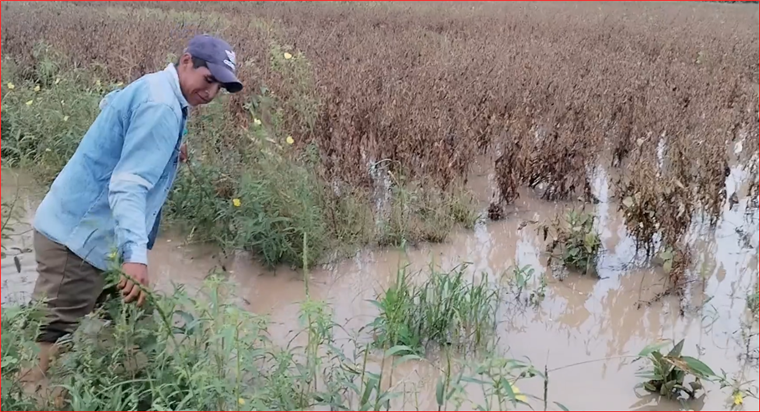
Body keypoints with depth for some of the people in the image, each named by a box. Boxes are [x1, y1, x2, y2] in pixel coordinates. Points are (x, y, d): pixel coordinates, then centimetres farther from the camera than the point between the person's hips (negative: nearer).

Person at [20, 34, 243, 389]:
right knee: (50, 337, -7)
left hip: (76, 227, 10)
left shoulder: (151, 87, 10)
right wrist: (136, 254, -43)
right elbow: (128, 184, -31)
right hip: (77, 236, -10)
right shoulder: (162, 107, -21)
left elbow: (110, 103, 34)